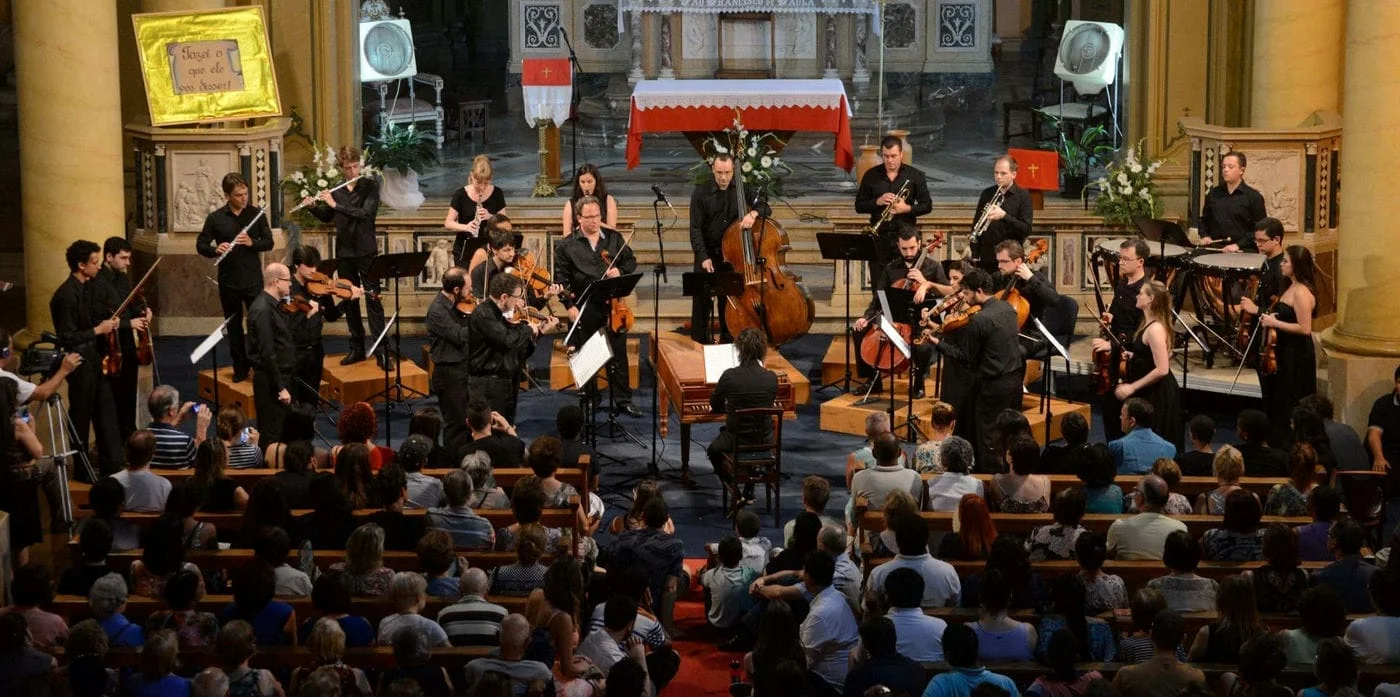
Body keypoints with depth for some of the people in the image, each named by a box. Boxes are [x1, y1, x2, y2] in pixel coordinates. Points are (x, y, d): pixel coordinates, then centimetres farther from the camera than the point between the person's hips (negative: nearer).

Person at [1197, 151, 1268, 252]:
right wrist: (1204, 236, 7)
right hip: (1215, 250, 3)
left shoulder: (1253, 197, 0)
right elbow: (1204, 220, 26)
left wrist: (1238, 245, -12)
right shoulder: (1213, 194, 13)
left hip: (1243, 251, -3)